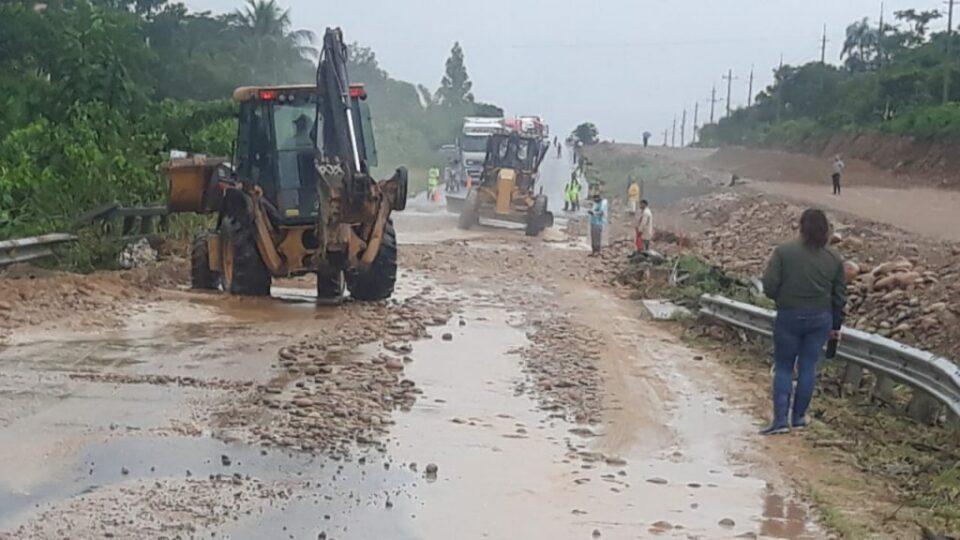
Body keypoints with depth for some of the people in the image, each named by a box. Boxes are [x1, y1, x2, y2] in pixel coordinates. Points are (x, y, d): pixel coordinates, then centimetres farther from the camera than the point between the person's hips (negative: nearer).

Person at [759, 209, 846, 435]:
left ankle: (781, 419, -1)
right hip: (821, 319, 3)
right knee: (808, 366, 13)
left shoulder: (783, 252, -10)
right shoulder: (834, 259, 1)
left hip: (789, 317, -3)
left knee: (783, 368, 7)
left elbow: (769, 286, -12)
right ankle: (799, 417, 18)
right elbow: (839, 296, 7)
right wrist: (836, 326, 17)